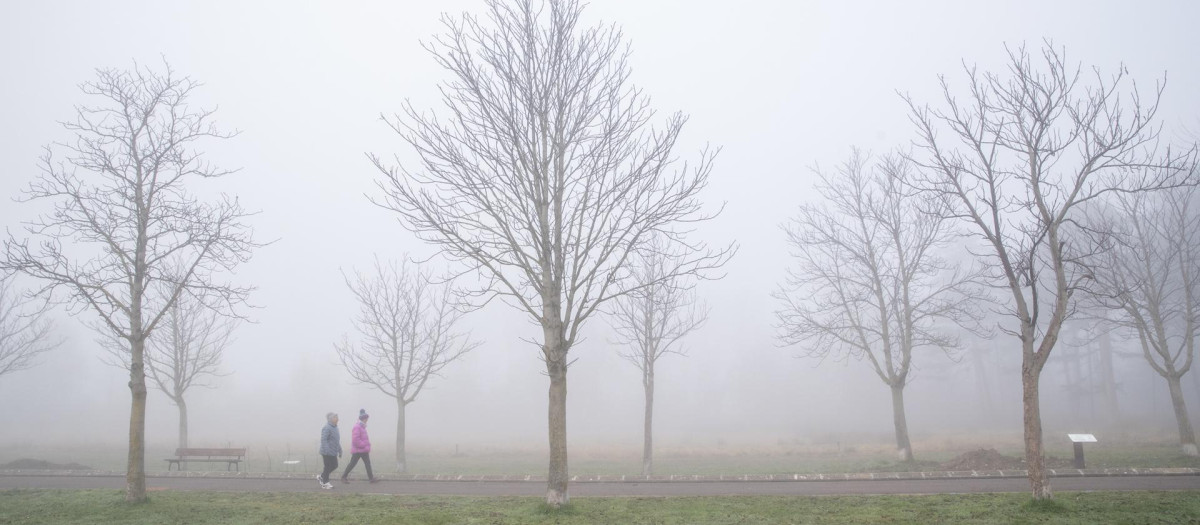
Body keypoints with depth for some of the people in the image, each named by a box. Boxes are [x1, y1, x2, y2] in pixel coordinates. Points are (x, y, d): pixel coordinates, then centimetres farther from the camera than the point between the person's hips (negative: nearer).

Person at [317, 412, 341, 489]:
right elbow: (323, 440, -24)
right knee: (328, 467, -1)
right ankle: (325, 483, 12)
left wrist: (340, 451, 21)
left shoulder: (335, 427, 14)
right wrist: (327, 450, -30)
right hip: (327, 453, -9)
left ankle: (321, 477, 26)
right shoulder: (326, 428, -17)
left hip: (333, 452, 9)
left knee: (334, 466, 13)